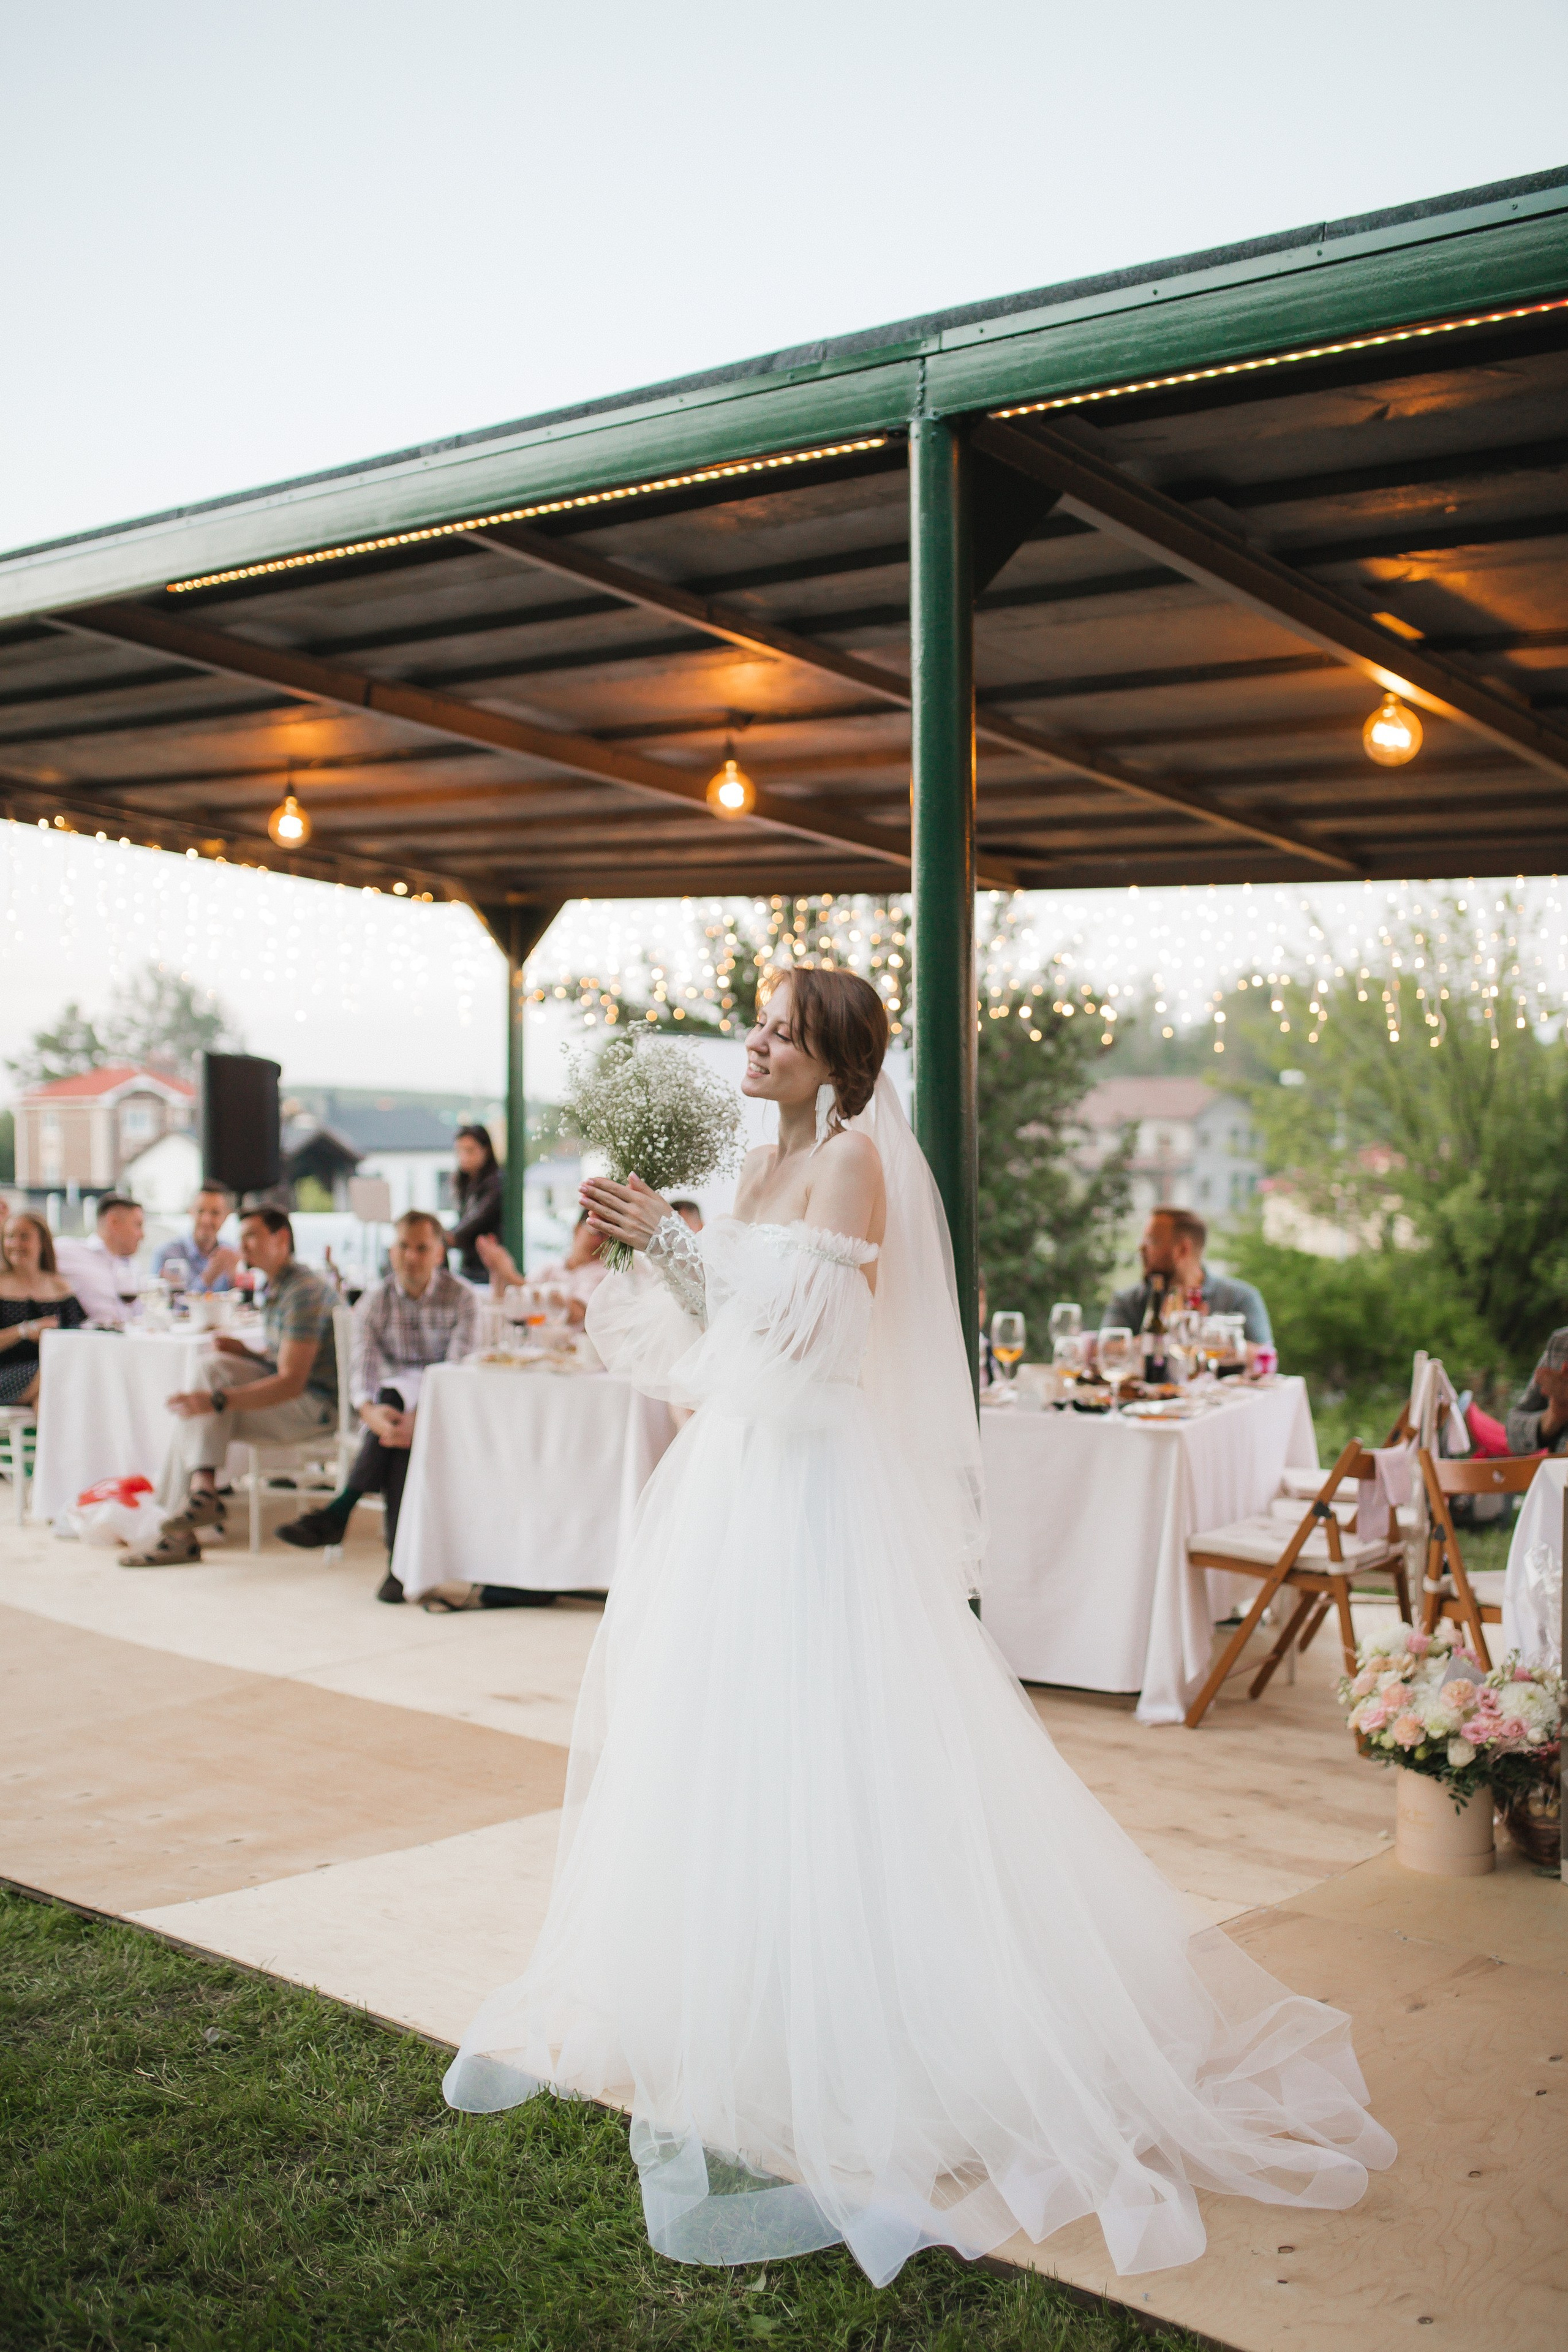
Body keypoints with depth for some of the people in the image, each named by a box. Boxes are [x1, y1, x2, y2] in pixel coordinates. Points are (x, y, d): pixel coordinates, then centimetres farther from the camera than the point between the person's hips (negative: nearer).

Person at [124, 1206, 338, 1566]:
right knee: (194, 1414, -7)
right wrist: (245, 1353, 0)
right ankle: (181, 1533, -13)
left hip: (316, 1405, -10)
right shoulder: (276, 1289, 16)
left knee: (214, 1367, -22)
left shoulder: (303, 1291, -17)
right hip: (294, 1400, 10)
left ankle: (204, 1490, -21)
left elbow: (292, 1382, -25)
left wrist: (218, 1400, -34)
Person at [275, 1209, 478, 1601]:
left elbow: (461, 1372, -15)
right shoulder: (374, 1303, 2)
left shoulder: (462, 1297, -5)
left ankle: (339, 1512, -34)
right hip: (393, 1400, 2)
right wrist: (370, 1411, -35)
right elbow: (362, 1372, -10)